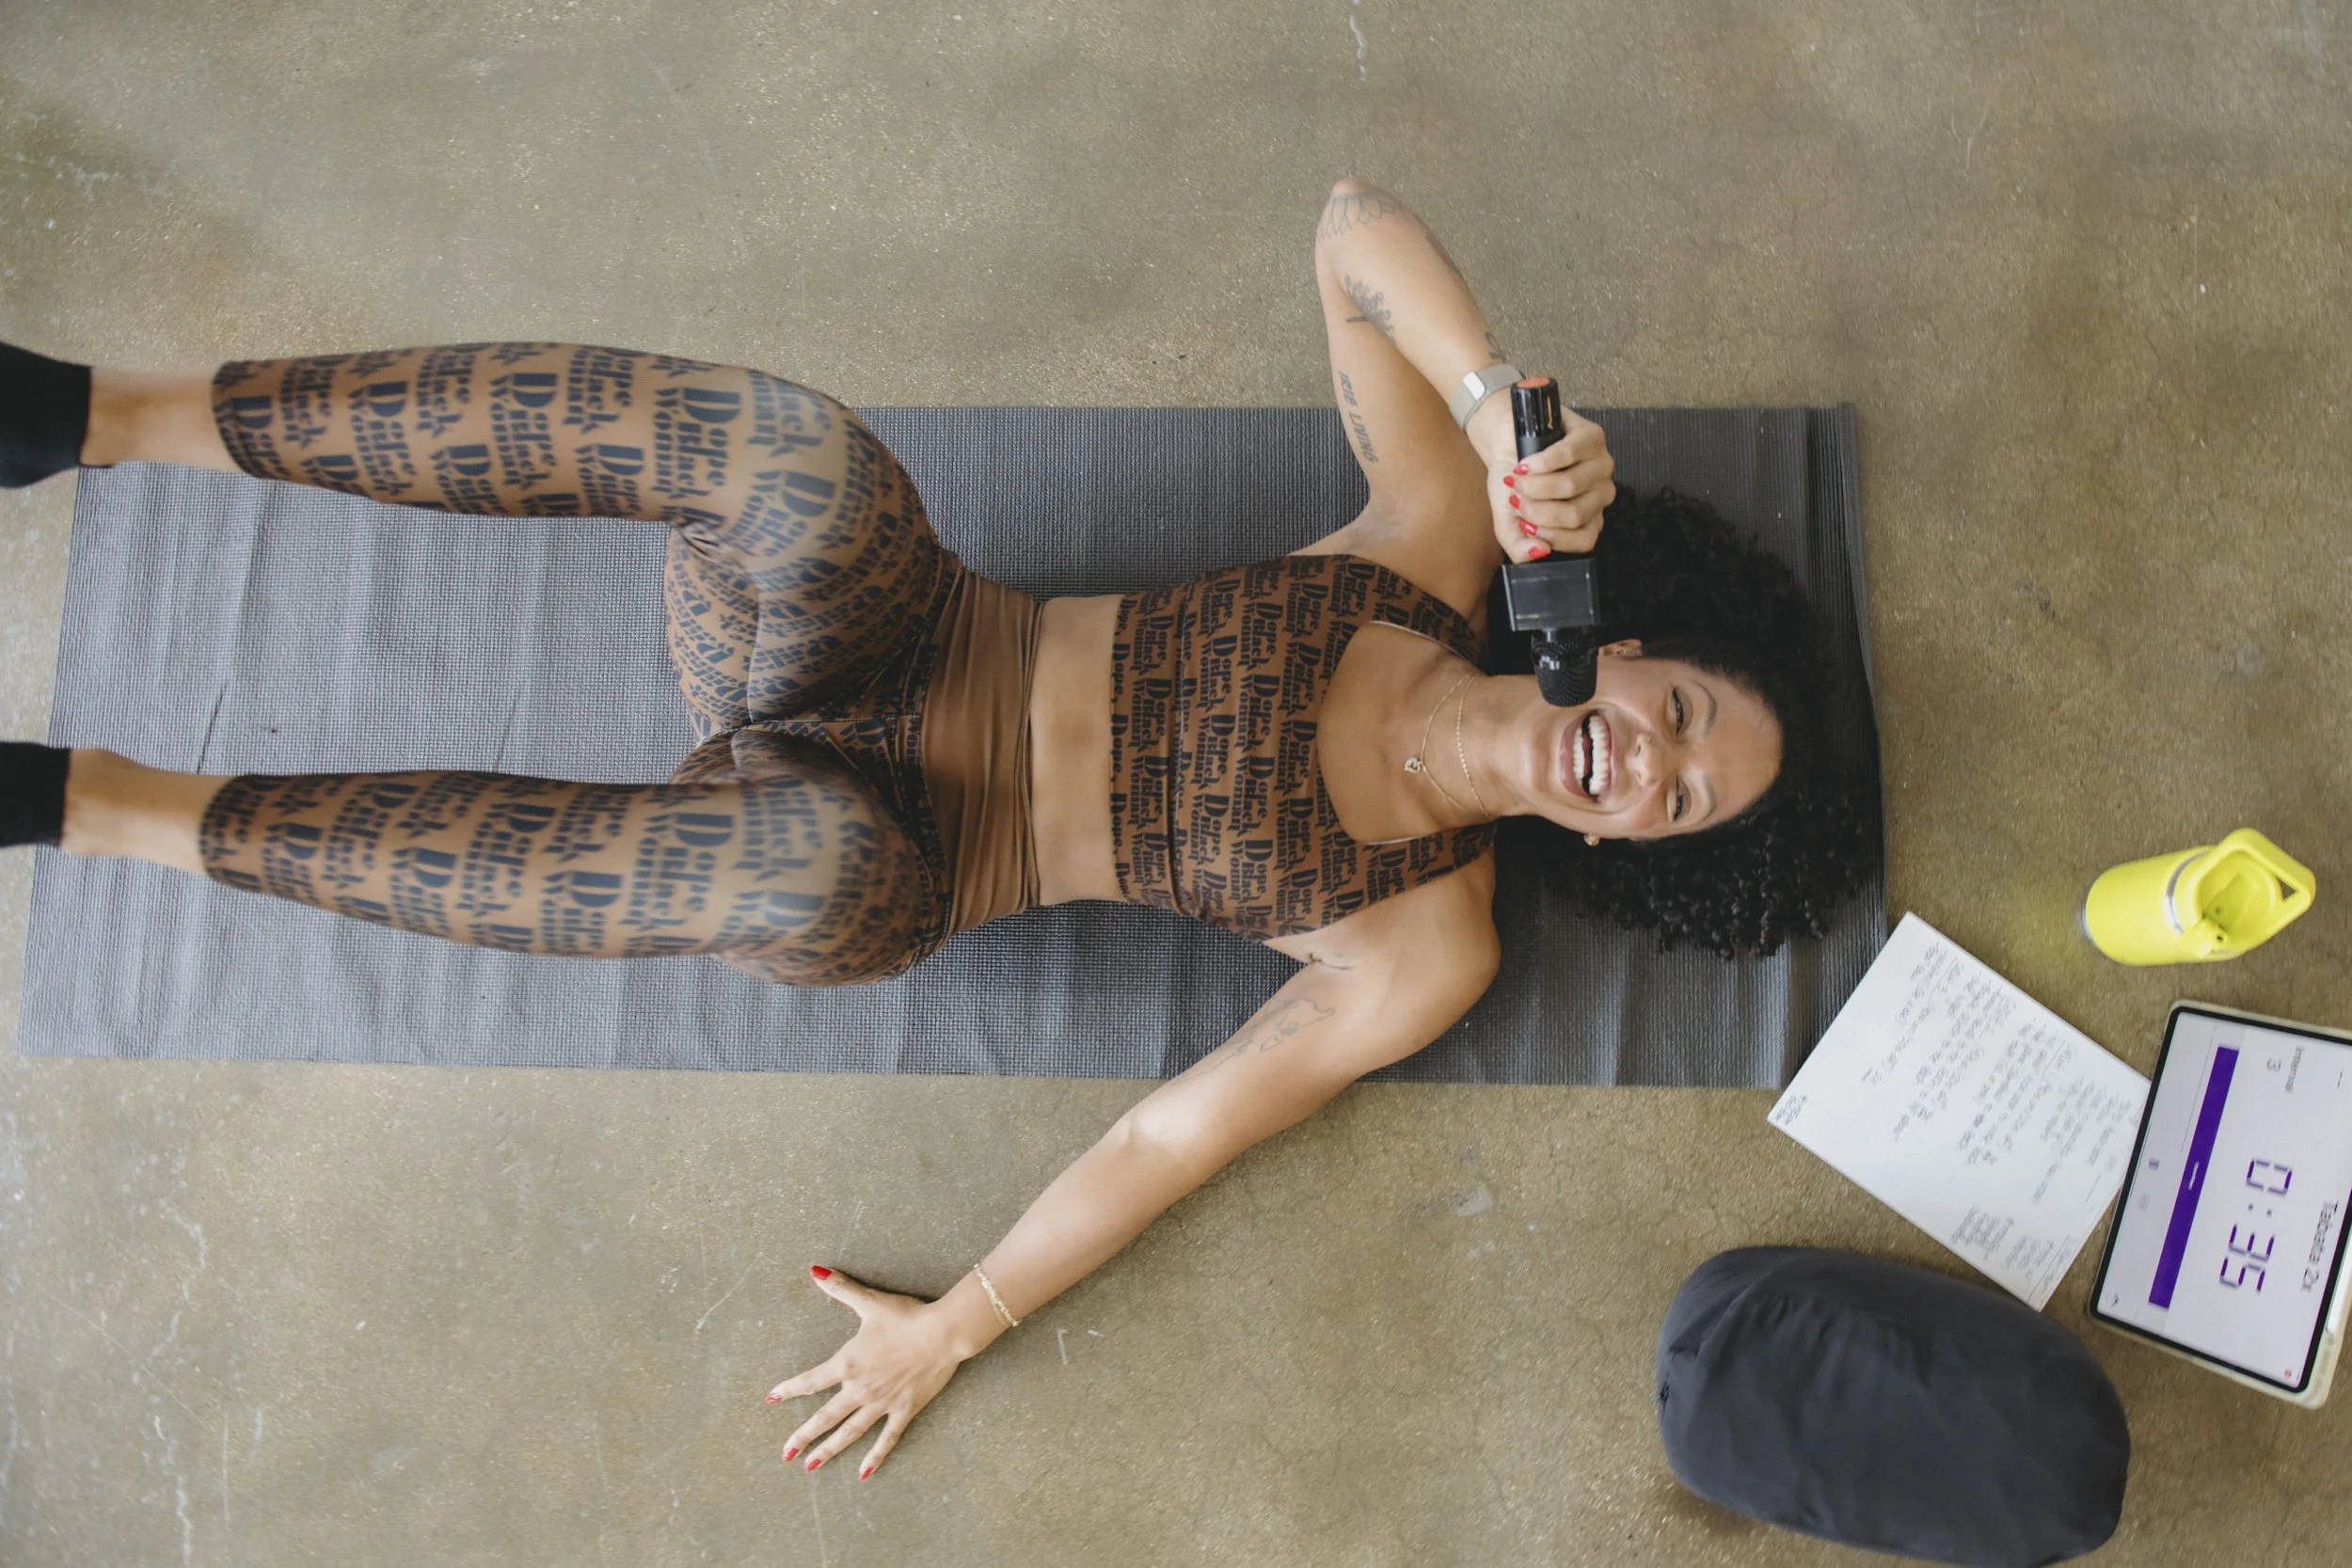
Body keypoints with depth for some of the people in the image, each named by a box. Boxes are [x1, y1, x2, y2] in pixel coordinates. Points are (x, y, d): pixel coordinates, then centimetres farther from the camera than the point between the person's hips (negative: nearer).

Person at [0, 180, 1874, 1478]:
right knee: (816, 464, -32)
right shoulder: (1447, 543, -3)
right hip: (890, 633, 3)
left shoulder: (1425, 955, -7)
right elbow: (1356, 229, -11)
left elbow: (1177, 1137, -7)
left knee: (827, 868, -39)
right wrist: (1511, 403, -26)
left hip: (903, 858, -2)